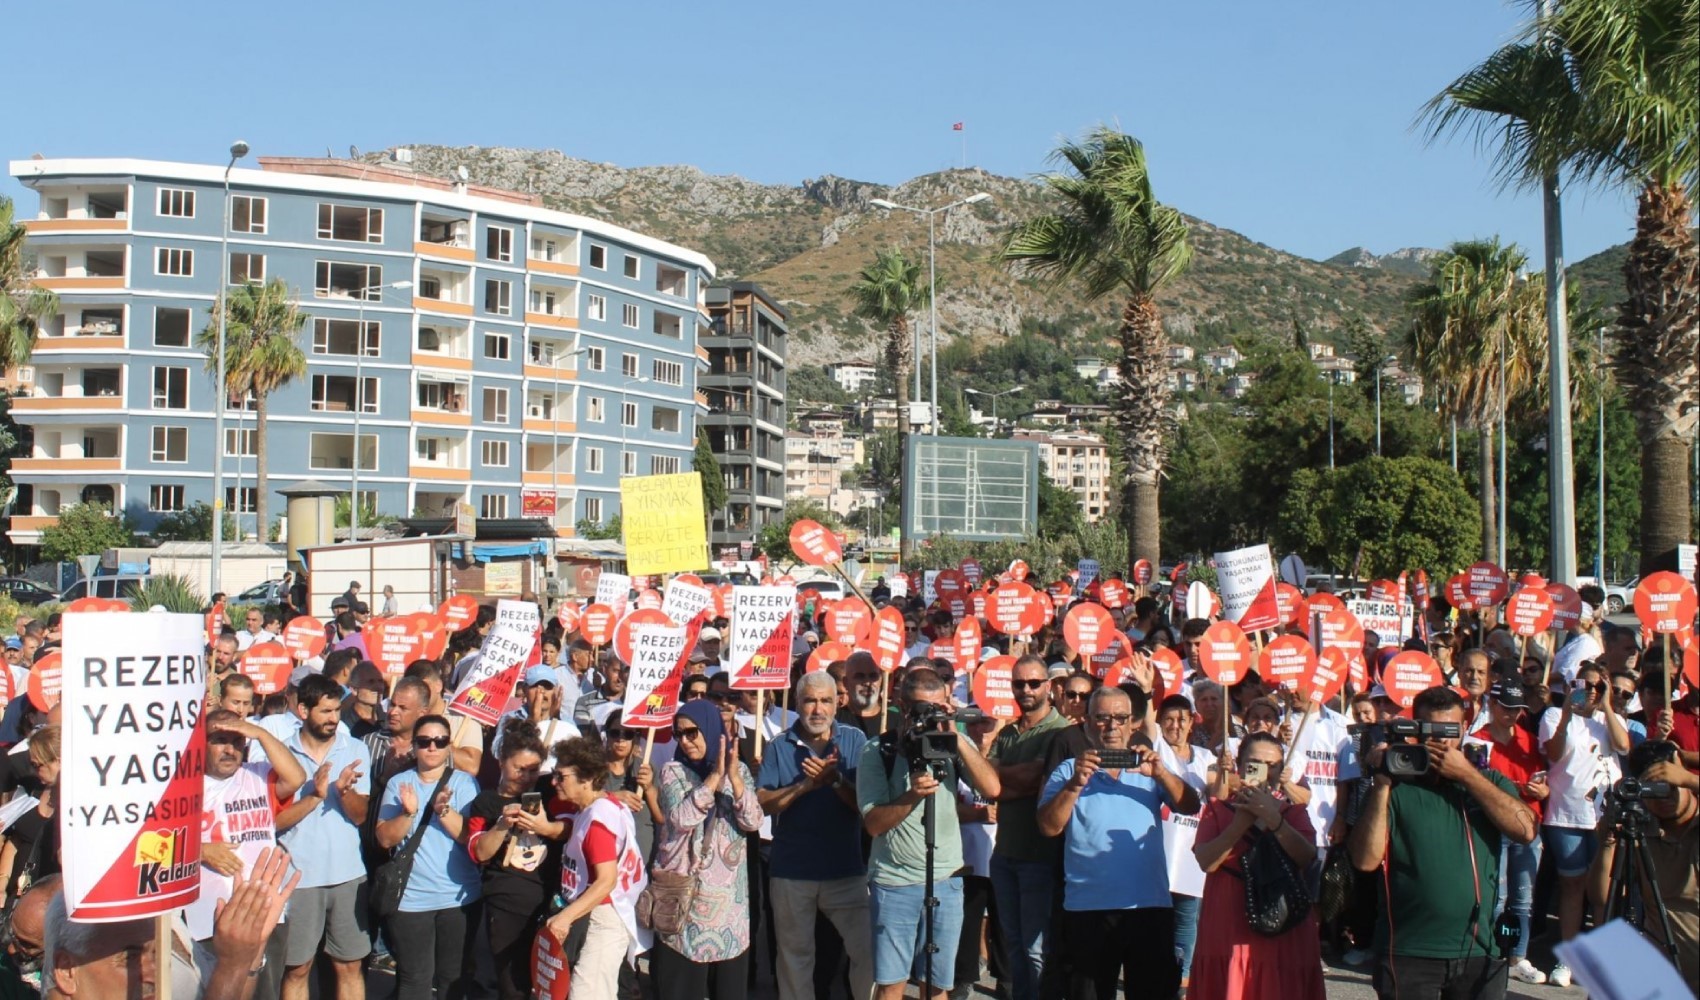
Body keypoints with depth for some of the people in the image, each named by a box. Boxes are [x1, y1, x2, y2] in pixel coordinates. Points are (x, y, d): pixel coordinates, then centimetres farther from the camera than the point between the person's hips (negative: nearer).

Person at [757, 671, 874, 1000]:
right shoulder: (780, 746, 3)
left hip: (847, 870, -1)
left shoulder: (854, 740, 1)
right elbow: (762, 803, -6)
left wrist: (837, 780, -22)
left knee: (868, 950, -6)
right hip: (792, 872, 1)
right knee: (795, 957, 12)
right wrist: (805, 785, -18)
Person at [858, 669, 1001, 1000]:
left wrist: (955, 736, -17)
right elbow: (873, 824, -9)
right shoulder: (877, 752, -4)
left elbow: (992, 789, -13)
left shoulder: (954, 746, 3)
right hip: (894, 882, -2)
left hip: (946, 881, 2)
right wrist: (912, 795, -25)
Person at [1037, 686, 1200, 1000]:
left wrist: (1159, 774, -17)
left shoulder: (1149, 768, 12)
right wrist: (1076, 784, -18)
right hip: (1088, 907, -1)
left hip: (1150, 905, 2)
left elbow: (1190, 806, -1)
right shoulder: (1069, 770, 6)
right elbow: (1049, 827, -5)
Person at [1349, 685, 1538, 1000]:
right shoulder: (1397, 785, -1)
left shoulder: (1489, 781, 10)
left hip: (1481, 952, 3)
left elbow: (1526, 830, -8)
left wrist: (1467, 774, -10)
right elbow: (1366, 860, -11)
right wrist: (1381, 786, -15)